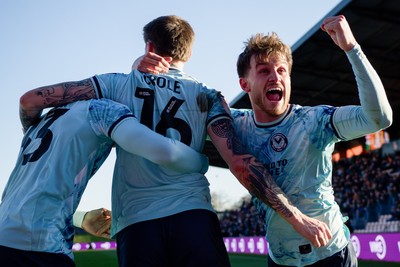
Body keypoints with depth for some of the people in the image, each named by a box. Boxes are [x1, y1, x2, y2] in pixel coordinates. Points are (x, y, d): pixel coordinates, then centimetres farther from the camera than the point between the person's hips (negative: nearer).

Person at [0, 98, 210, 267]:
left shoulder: (48, 118, 23)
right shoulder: (103, 108, -1)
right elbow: (164, 152, -17)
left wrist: (82, 220, 31)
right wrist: (202, 163, 3)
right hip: (37, 243, -8)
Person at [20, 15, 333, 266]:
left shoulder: (118, 83, 13)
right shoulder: (208, 97, 11)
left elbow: (33, 99, 14)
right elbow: (239, 162, -2)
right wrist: (296, 216, 1)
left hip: (134, 224, 1)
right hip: (192, 215, 0)